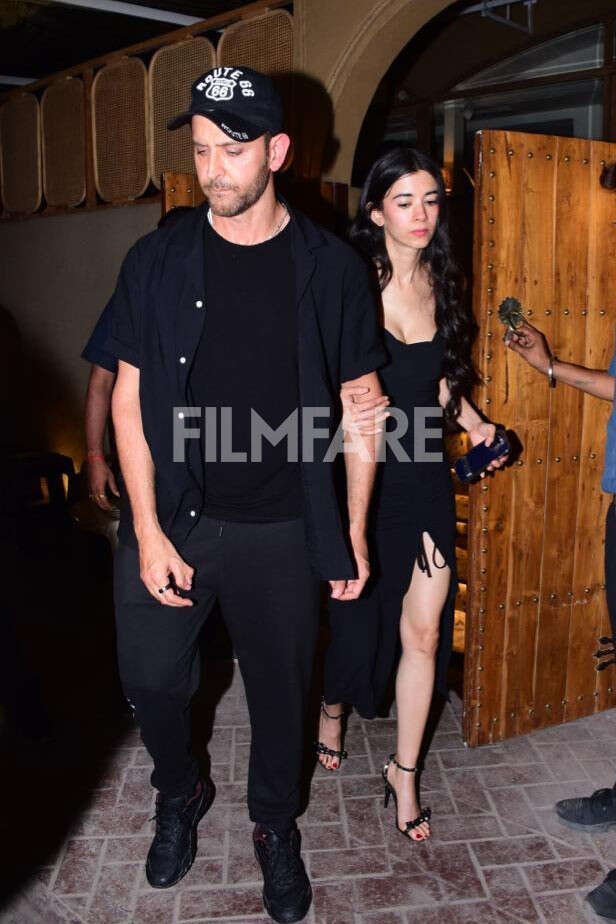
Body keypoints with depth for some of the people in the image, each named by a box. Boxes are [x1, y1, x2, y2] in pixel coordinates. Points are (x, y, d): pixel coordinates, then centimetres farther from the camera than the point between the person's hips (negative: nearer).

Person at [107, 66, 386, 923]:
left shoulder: (331, 267, -4)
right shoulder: (157, 260, -2)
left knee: (281, 690, 14)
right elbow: (130, 399, -1)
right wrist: (148, 531, -7)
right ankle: (180, 794, 47)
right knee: (152, 677, 13)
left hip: (281, 530, -1)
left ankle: (276, 826, 44)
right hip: (172, 518, 1)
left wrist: (352, 530, 1)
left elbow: (362, 405, 1)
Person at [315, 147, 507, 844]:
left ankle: (404, 773, 24)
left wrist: (474, 423, 6)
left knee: (424, 629, 4)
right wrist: (342, 405, -34)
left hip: (425, 477, 4)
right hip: (363, 474, -4)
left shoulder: (440, 283, 8)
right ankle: (332, 712, 44)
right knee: (360, 616, 11)